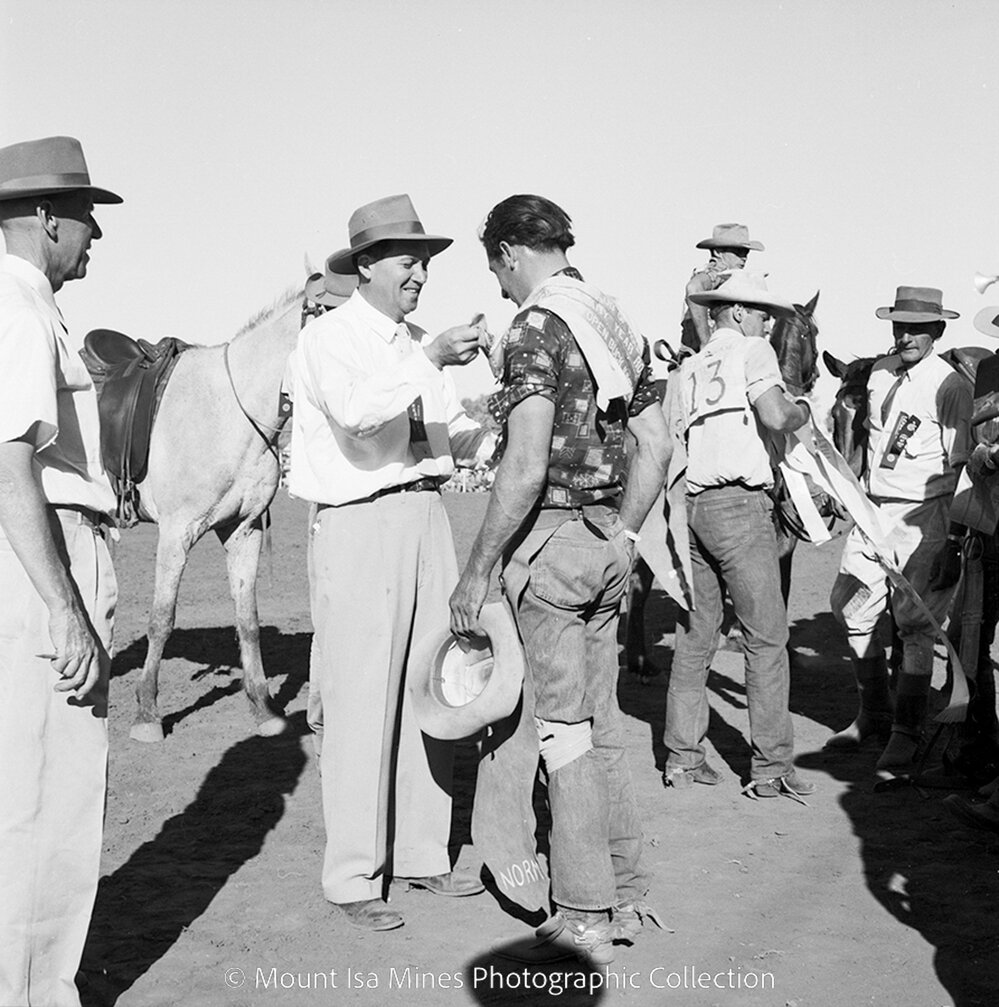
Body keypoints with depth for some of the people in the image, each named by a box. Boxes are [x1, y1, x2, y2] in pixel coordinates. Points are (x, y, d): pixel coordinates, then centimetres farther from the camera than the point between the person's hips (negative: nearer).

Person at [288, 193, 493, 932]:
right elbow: (357, 413, -25)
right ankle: (354, 878, 6)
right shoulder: (329, 338, -7)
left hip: (428, 516, 7)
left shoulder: (417, 344, 15)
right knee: (362, 700, -4)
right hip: (358, 526, -7)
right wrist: (429, 360, -33)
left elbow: (455, 432, 13)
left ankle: (422, 853, 26)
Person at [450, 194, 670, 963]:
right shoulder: (617, 323, 11)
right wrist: (622, 536, 18)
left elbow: (525, 468, -22)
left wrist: (477, 573, -16)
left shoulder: (534, 330, -14)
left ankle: (585, 920, 7)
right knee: (601, 720, 16)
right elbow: (657, 447, 13)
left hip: (550, 538, -8)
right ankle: (626, 893, 24)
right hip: (607, 545, 8)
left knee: (563, 727, 0)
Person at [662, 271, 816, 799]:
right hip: (740, 503, -7)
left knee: (693, 637, 11)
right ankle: (771, 766, -2)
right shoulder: (751, 350, 1)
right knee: (767, 637, -2)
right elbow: (775, 416, -13)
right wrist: (802, 411, 6)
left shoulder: (688, 367, 19)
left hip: (691, 505, 7)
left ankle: (682, 758, 14)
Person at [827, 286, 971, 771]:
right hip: (874, 508, 7)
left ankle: (906, 733, 7)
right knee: (853, 607, 10)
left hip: (924, 516, -7)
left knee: (915, 622, -4)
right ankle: (873, 713, 27)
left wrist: (953, 541, -14)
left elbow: (960, 470, -11)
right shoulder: (880, 372, 8)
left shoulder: (950, 386, -10)